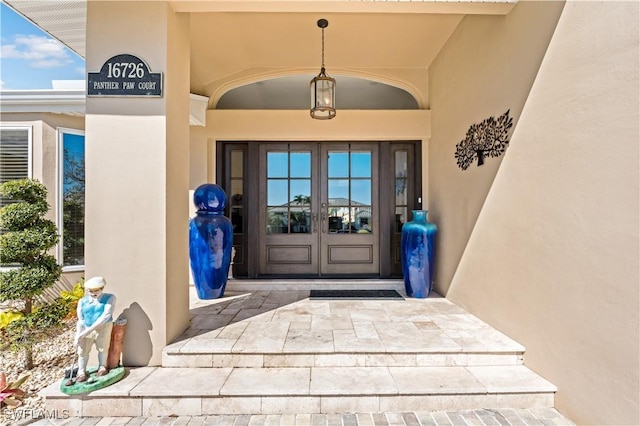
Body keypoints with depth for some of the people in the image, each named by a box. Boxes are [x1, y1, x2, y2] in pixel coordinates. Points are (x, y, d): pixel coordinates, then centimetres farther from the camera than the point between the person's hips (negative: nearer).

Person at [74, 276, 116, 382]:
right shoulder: (82, 301, 6)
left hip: (103, 327, -3)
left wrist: (89, 329, -23)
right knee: (83, 350, 1)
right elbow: (80, 320, 5)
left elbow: (106, 315, -18)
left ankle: (102, 366, 27)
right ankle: (81, 372, 17)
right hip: (86, 328, 3)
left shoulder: (109, 298, -8)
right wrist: (78, 335, -7)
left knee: (103, 348, 5)